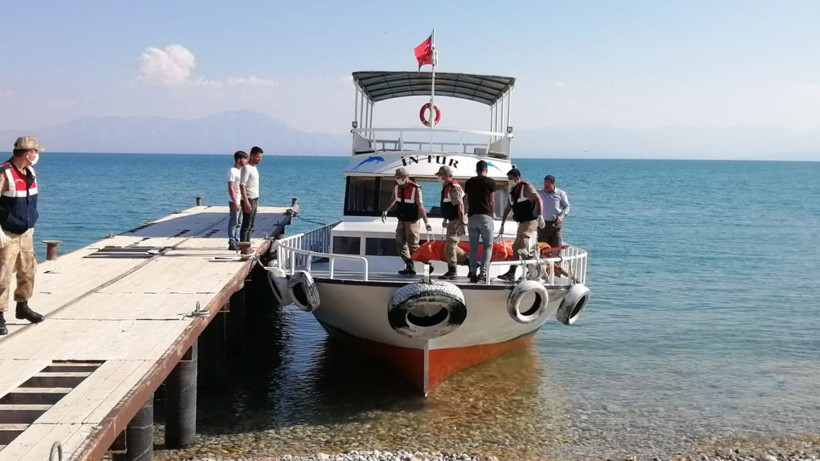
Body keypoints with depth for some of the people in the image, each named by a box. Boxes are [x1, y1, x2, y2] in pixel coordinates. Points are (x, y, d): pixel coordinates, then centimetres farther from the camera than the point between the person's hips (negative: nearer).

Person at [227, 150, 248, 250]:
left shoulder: (241, 170, 14)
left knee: (239, 223, 12)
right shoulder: (232, 171, -13)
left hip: (241, 201, 9)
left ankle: (237, 242, 18)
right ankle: (232, 243, 0)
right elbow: (230, 188, -17)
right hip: (235, 202, -9)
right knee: (233, 223, -4)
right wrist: (235, 202, -21)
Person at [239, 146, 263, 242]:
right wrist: (246, 202, -26)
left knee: (251, 226, 12)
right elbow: (242, 185, -21)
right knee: (246, 225, -7)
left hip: (254, 199, 9)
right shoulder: (246, 168, -14)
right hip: (249, 200, -9)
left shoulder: (254, 167, 15)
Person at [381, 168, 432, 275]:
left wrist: (426, 222, -24)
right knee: (400, 242, 3)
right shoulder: (397, 187, 4)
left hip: (412, 221, -7)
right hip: (401, 220, 7)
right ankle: (410, 267, 8)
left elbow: (420, 206, -19)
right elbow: (393, 200, 22)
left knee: (413, 245, -9)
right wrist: (386, 211, 16)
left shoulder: (415, 189, -15)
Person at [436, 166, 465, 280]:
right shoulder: (446, 187, 15)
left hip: (456, 221, -10)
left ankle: (452, 271, -2)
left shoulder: (454, 188, -17)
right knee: (452, 246, 15)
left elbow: (460, 206, -22)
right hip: (452, 221, 10)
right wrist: (445, 219, 25)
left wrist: (461, 222, -25)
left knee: (450, 246, -8)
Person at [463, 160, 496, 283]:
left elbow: (466, 201, 12)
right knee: (488, 246, 2)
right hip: (486, 216, -3)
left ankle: (473, 272, 4)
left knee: (473, 246, 8)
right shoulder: (490, 182, 0)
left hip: (472, 216, 3)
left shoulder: (469, 182, 9)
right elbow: (492, 201, 1)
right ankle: (483, 271, -11)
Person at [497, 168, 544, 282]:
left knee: (518, 248, -13)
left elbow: (538, 199, -17)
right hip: (522, 222, 9)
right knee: (529, 249, 10)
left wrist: (540, 216, -27)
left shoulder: (526, 187, -9)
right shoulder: (512, 192, 16)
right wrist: (502, 225, 18)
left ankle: (511, 273, -11)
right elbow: (507, 209, 20)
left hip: (530, 221, -9)